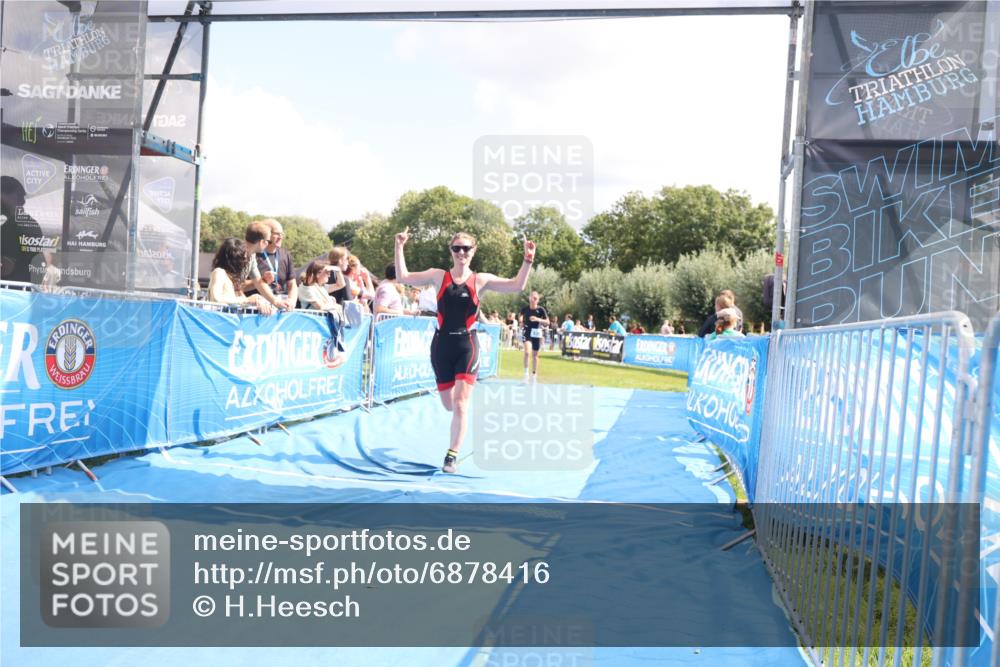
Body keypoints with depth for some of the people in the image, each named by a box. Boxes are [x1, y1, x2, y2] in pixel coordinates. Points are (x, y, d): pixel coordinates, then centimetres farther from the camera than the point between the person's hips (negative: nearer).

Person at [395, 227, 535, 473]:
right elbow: (403, 277, 0)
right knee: (448, 404, 11)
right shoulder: (438, 276, 2)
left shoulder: (480, 280, 0)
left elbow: (517, 285, -6)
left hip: (467, 345, -2)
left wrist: (527, 260, -17)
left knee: (460, 403, -10)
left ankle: (452, 456, 0)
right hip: (441, 344, 2)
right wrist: (399, 247, -7)